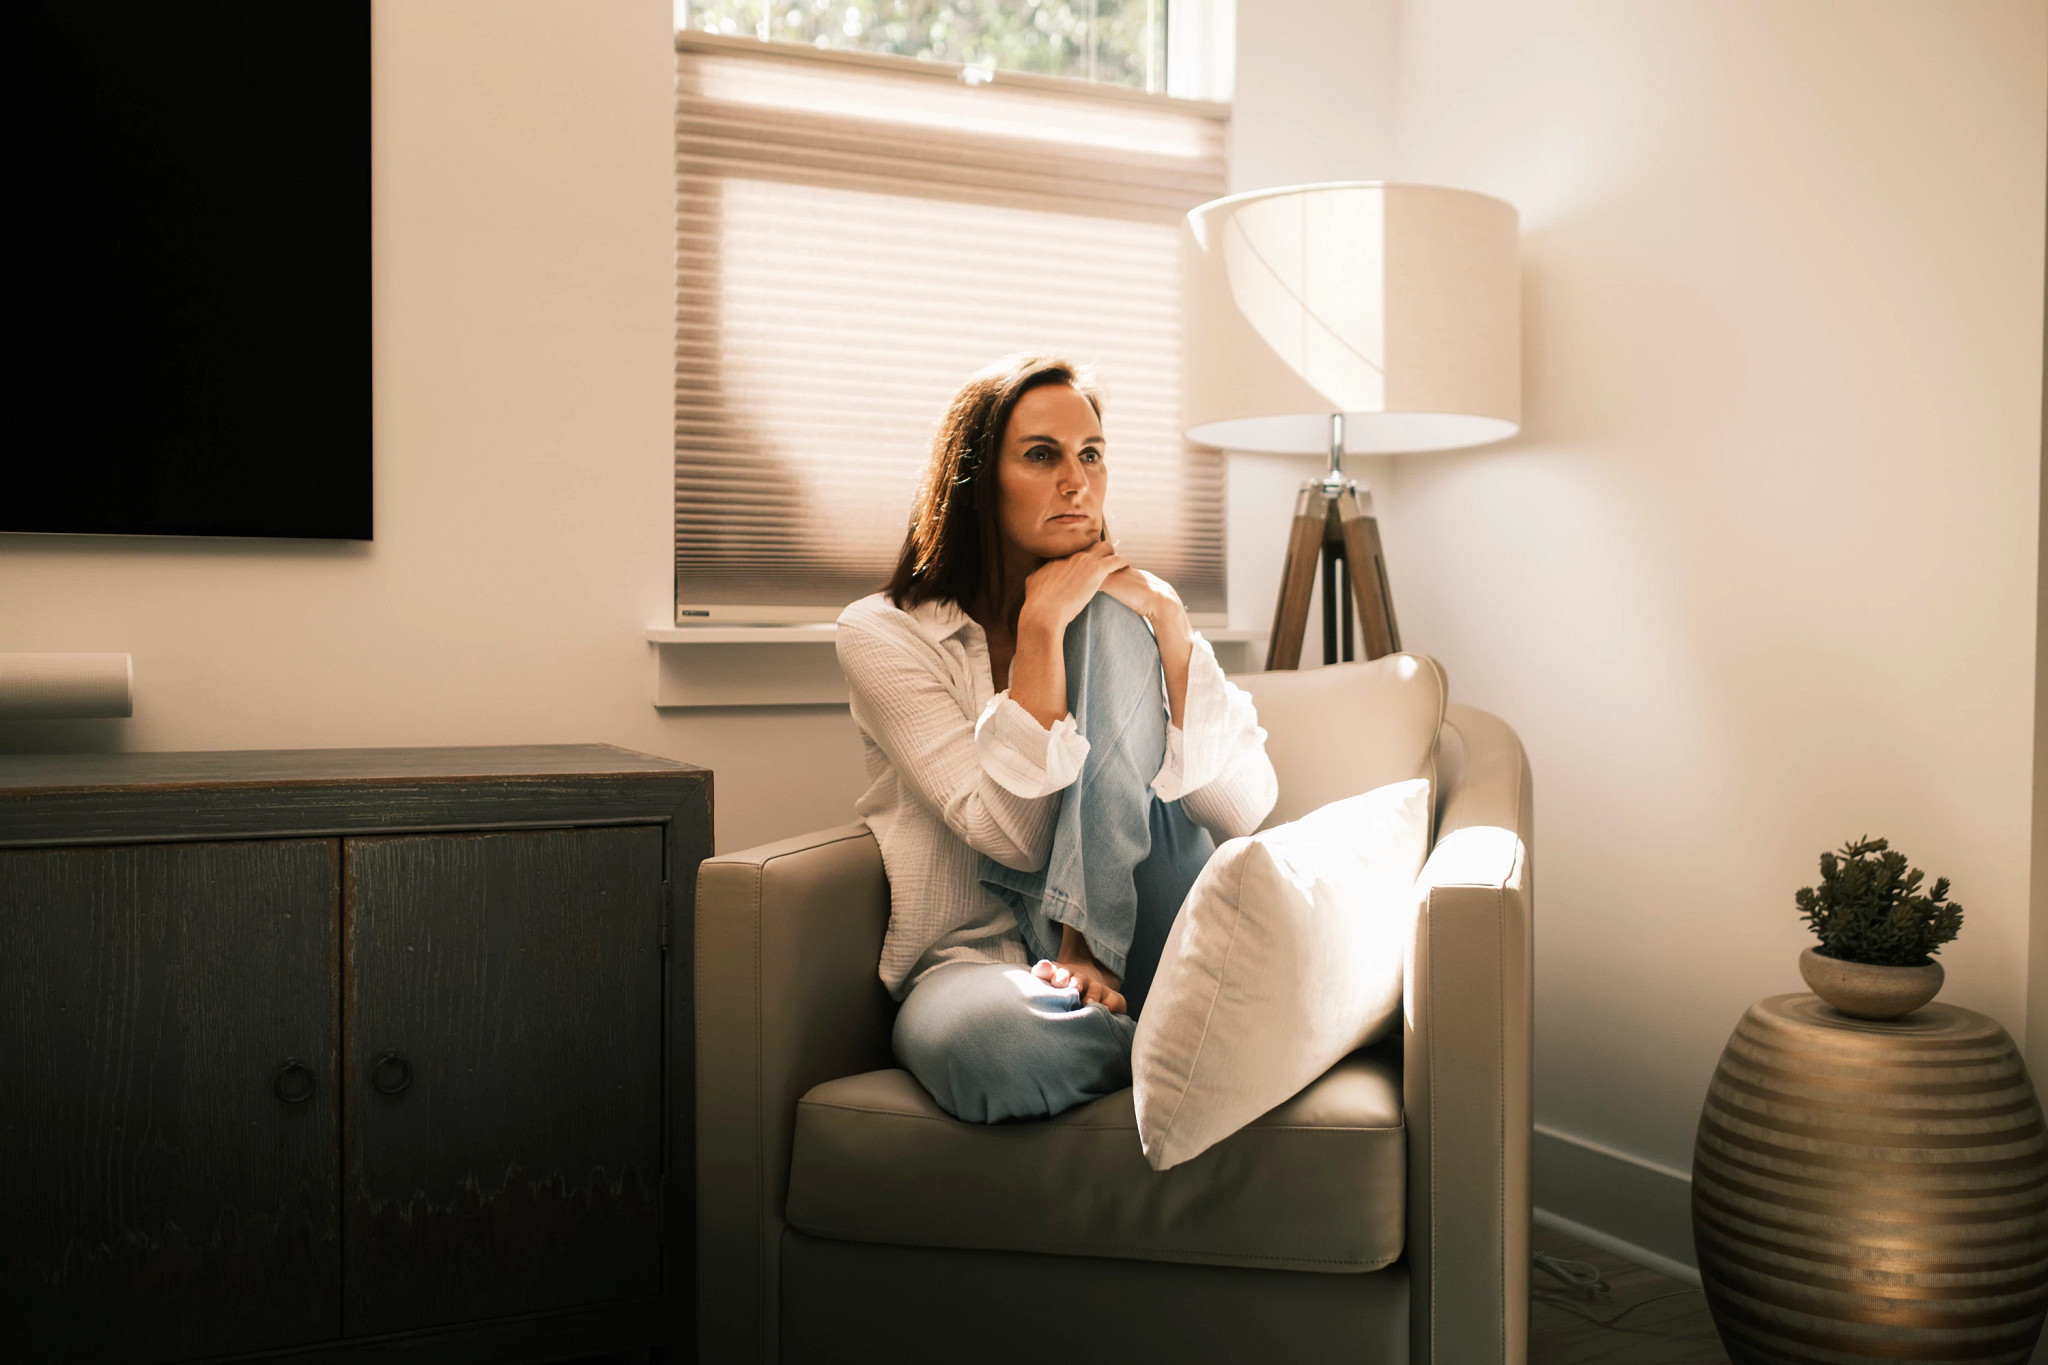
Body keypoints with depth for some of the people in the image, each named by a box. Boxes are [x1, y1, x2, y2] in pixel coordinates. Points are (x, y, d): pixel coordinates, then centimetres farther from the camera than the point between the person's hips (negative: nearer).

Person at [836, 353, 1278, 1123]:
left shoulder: (1124, 609, 9)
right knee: (988, 1045, -41)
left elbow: (1244, 810, -7)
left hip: (1138, 942, 2)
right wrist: (1041, 626, -18)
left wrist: (1168, 621, -14)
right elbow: (1012, 832, -16)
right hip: (974, 960, -2)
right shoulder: (882, 635, -3)